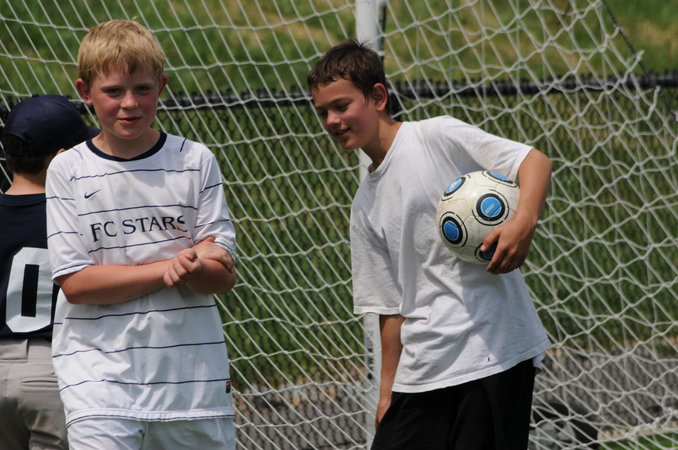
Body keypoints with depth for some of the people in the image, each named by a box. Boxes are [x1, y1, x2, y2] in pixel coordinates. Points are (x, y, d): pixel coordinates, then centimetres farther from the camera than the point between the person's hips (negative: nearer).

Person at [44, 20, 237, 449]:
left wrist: (194, 267, -21)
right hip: (99, 373, -3)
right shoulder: (68, 170, 0)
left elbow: (224, 277, 2)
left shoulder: (195, 161, 5)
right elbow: (75, 283, -7)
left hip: (193, 374, 3)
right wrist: (169, 266, -11)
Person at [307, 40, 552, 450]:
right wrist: (388, 390, 13)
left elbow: (536, 161, -11)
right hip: (421, 373, 6)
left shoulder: (438, 137, -2)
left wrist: (524, 222, -29)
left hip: (494, 353, -6)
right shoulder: (365, 206, 17)